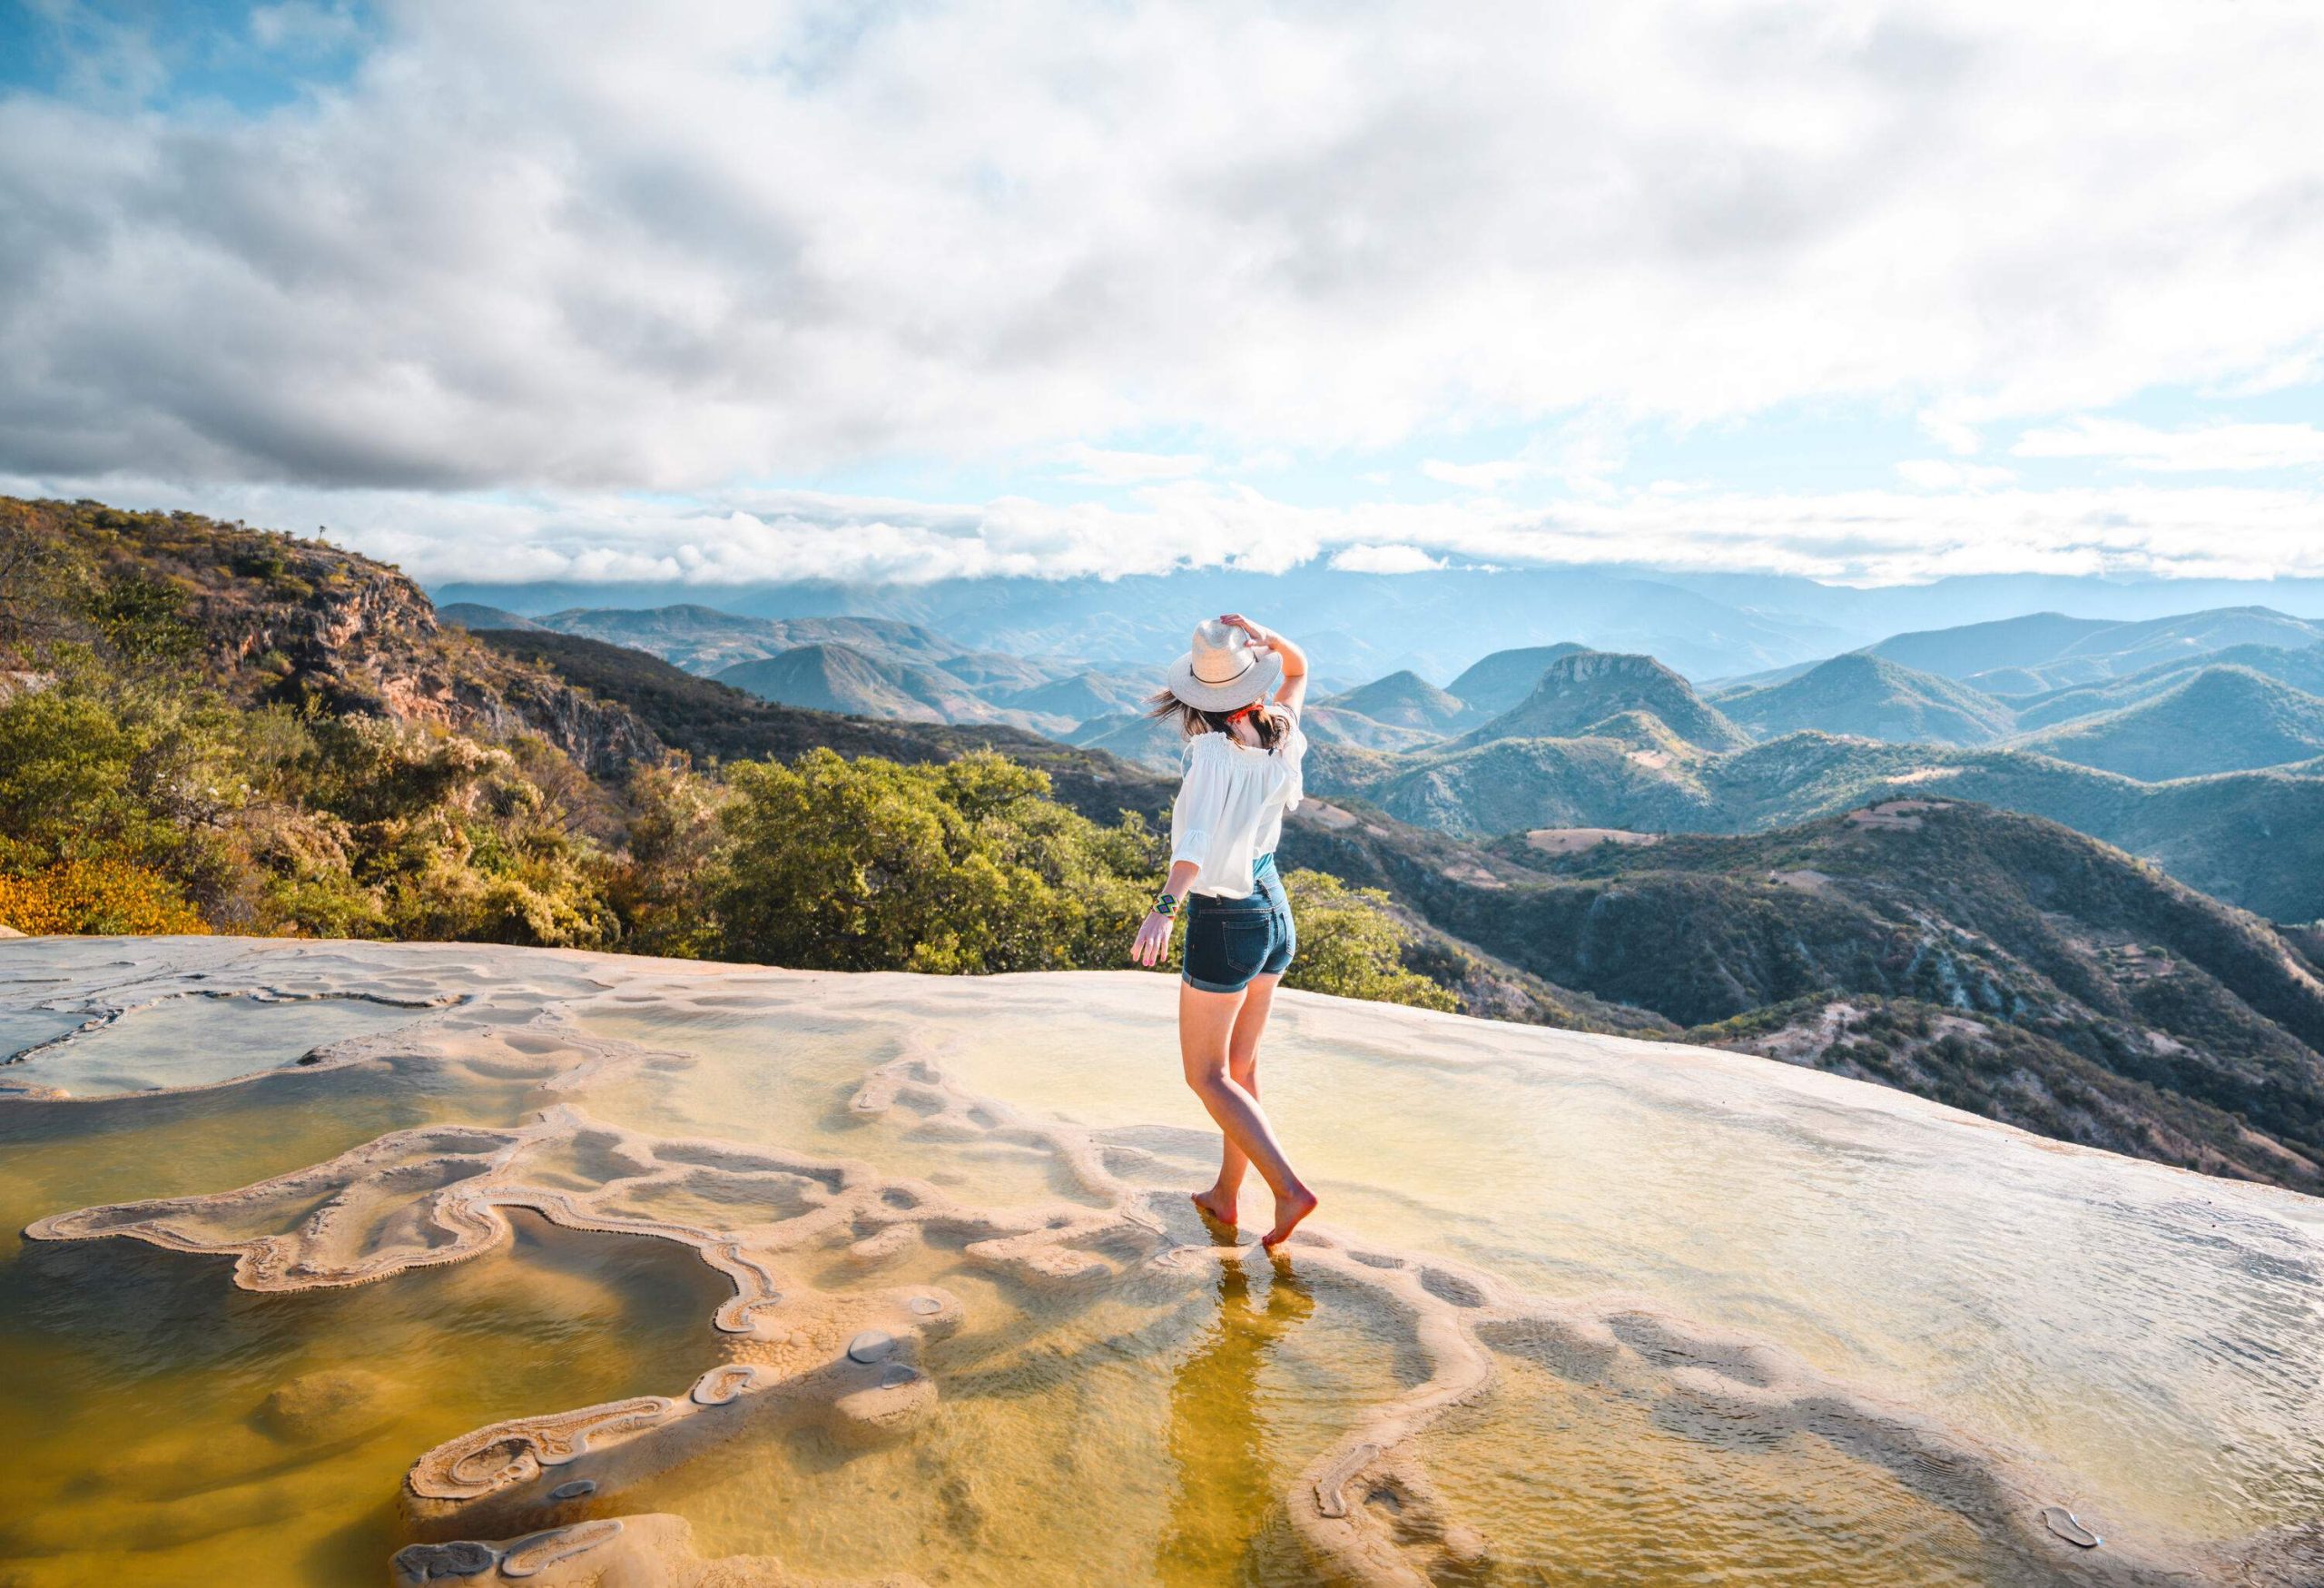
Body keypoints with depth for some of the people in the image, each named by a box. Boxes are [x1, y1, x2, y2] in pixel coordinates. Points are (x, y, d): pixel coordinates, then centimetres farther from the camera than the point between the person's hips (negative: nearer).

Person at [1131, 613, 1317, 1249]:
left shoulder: (1215, 751, -21)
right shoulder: (1281, 740, -3)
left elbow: (1199, 837, -38)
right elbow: (1298, 668, 16)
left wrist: (1164, 908, -49)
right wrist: (1267, 637, -4)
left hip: (1223, 925, -7)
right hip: (1274, 914, 7)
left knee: (1206, 1076, 8)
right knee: (1241, 1065, 19)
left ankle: (1288, 1187, -2)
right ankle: (1225, 1194, 32)